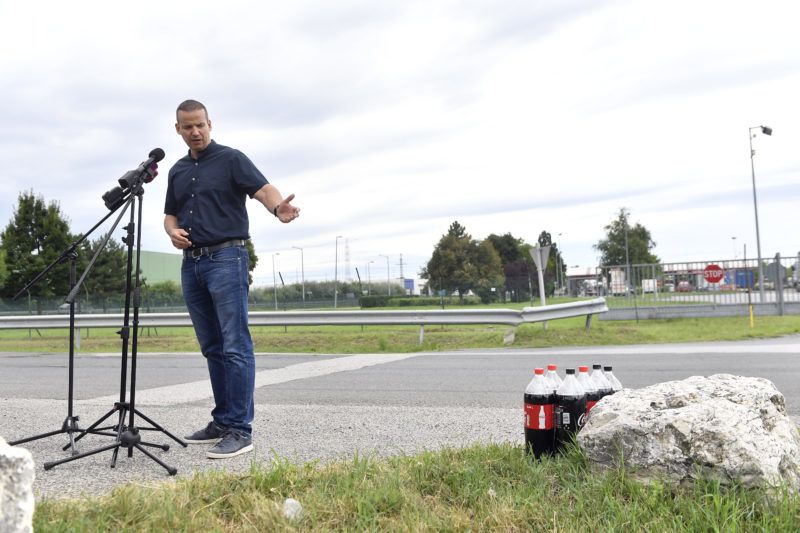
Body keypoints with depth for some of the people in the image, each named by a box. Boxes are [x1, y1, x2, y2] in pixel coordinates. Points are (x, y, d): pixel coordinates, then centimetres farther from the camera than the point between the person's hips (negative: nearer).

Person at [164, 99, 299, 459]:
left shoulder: (231, 159, -1)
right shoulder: (177, 171, 18)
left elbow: (262, 189, -15)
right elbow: (171, 214, 24)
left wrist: (278, 208, -38)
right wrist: (173, 232, 0)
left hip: (226, 259, -7)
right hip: (191, 264, 7)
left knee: (235, 346, -10)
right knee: (212, 348, 11)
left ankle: (240, 430, -9)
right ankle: (223, 421, 19)